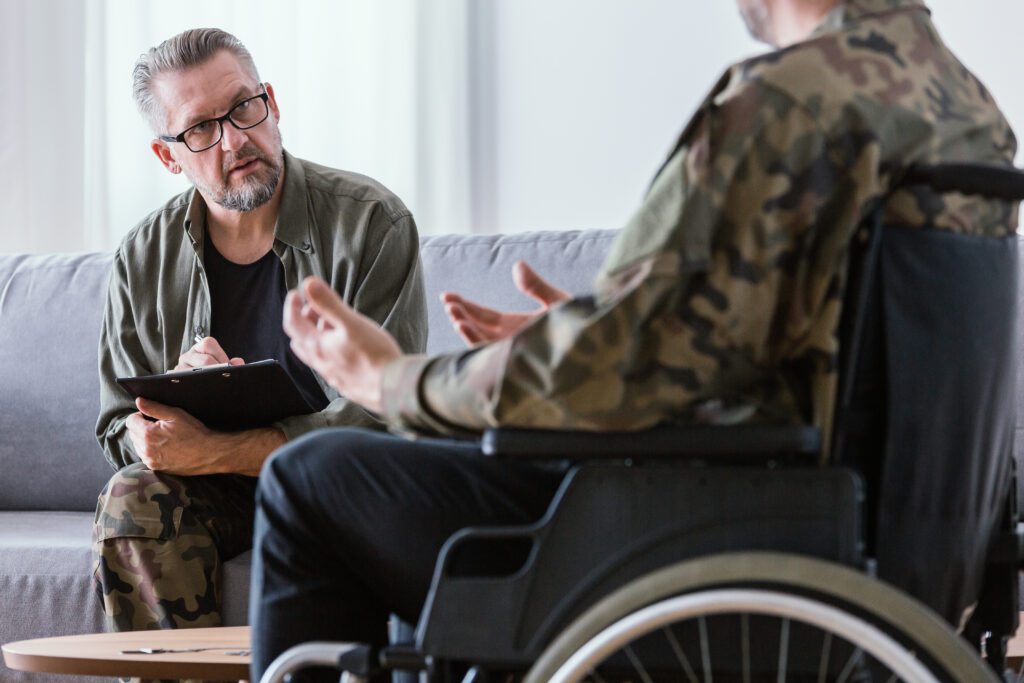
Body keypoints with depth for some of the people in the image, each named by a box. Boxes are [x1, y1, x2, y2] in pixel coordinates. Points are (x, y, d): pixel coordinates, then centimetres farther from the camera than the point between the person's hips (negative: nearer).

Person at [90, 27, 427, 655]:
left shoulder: (372, 221, -10)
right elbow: (122, 432, 6)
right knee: (132, 501, -28)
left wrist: (215, 452, -25)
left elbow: (384, 411, -17)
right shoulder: (145, 260, 3)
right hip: (220, 503, 3)